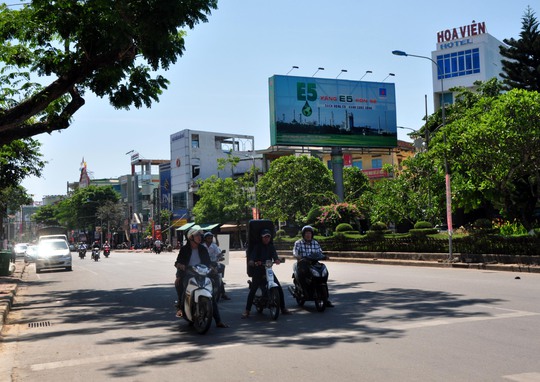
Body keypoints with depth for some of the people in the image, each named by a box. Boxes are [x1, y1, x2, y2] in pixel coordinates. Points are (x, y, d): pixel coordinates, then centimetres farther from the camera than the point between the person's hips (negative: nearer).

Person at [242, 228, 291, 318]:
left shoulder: (271, 246, 11)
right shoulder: (257, 246, 0)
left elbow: (274, 253, -8)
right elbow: (253, 253, -18)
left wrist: (276, 259, -32)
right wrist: (251, 260, -41)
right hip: (258, 270, -3)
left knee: (279, 288, -3)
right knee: (253, 290, -14)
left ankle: (283, 308, 7)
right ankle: (247, 310, -8)